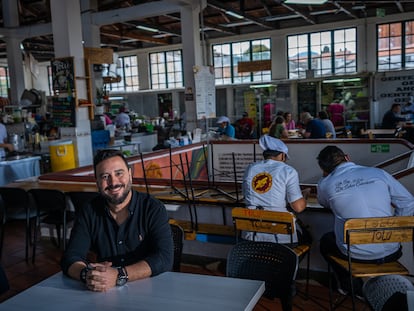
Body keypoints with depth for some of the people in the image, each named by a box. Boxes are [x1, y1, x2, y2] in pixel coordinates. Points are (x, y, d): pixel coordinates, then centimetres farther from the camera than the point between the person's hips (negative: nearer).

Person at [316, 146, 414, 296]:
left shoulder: (325, 184, -4)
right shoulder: (379, 173, -1)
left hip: (357, 255, -2)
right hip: (391, 253, 3)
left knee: (325, 241, 29)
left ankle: (354, 287, 25)